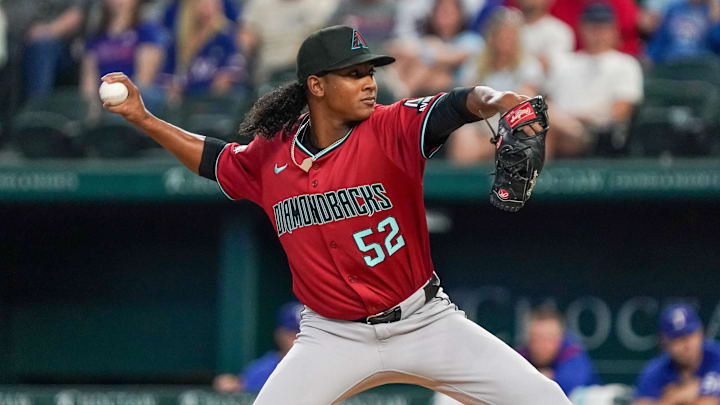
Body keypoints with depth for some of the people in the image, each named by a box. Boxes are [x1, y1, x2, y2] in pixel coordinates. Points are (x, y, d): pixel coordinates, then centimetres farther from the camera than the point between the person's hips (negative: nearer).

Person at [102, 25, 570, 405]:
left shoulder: (391, 130, -12)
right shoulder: (271, 156, -1)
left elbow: (457, 105, -31)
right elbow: (216, 160, 20)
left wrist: (495, 100, -54)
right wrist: (143, 119, 14)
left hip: (423, 322, -1)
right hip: (334, 337, 1)